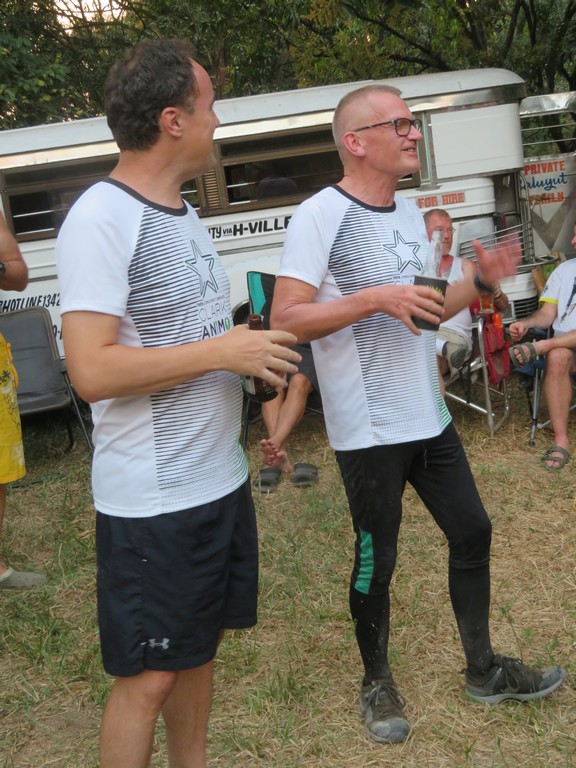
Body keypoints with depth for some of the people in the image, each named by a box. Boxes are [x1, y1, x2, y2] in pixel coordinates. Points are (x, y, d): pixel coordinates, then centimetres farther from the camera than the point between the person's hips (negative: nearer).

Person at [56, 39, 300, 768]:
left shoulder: (184, 214, 11)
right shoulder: (100, 219, -17)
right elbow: (92, 370, -26)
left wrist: (257, 350, 2)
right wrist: (223, 352, -21)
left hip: (221, 481, 9)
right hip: (151, 501, -9)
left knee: (199, 645, 20)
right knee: (148, 675, 4)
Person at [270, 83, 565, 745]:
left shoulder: (410, 215, 12)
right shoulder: (319, 216, -13)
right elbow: (285, 320, -20)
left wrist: (480, 282, 3)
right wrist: (375, 298, -27)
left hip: (429, 418, 8)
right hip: (368, 431, -8)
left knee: (472, 533, 15)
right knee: (376, 562, 6)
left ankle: (483, 671, 35)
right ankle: (377, 684, 30)